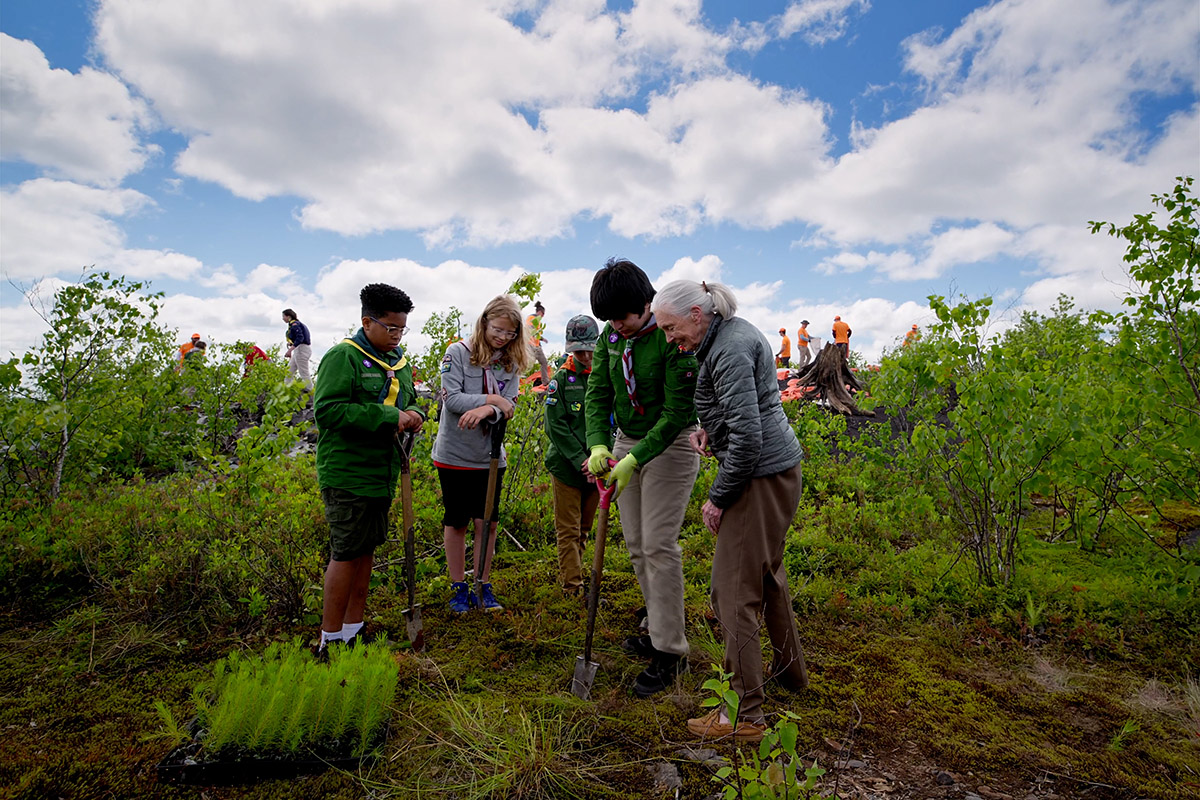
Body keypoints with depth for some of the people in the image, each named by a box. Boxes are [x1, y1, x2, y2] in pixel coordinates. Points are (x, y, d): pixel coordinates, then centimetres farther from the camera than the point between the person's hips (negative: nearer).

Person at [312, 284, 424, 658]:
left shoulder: (400, 361, 13)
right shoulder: (343, 357, -12)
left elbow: (409, 400, 23)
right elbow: (327, 410, -21)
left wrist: (414, 414, -2)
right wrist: (389, 417, -24)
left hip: (383, 474, 8)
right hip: (347, 475, -8)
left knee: (366, 550, 15)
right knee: (346, 554, -1)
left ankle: (354, 630, 29)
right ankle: (330, 641, 15)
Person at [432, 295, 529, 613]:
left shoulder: (512, 363, 3)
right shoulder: (458, 352, -7)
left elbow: (508, 406, -7)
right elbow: (452, 399, -16)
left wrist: (485, 410, -27)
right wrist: (492, 399, -20)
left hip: (490, 455, 3)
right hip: (455, 453, -3)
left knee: (487, 522, 6)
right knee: (456, 523, 9)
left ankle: (483, 587, 22)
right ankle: (459, 588, 24)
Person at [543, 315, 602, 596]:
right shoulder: (561, 378, -5)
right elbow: (555, 426, -10)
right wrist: (581, 461, -16)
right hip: (566, 465, -3)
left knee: (584, 529, 15)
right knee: (568, 530, 3)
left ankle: (568, 577, 31)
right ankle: (573, 587, 11)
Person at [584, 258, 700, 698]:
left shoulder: (673, 338, -21)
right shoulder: (610, 338, 0)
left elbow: (677, 410, -23)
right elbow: (597, 395, -2)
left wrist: (635, 460, -28)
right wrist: (598, 445, -19)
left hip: (670, 445, -7)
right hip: (626, 443, 7)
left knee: (659, 545, -8)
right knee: (636, 544, 11)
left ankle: (670, 652, 5)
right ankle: (659, 628, 28)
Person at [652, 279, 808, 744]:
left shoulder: (728, 350, -20)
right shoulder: (732, 332, 11)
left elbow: (747, 436, -24)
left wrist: (718, 497, -14)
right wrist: (709, 429, 7)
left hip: (762, 475, -11)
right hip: (779, 467, 11)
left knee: (733, 589, -3)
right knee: (766, 572, 25)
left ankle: (745, 715, 9)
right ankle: (790, 670, 44)